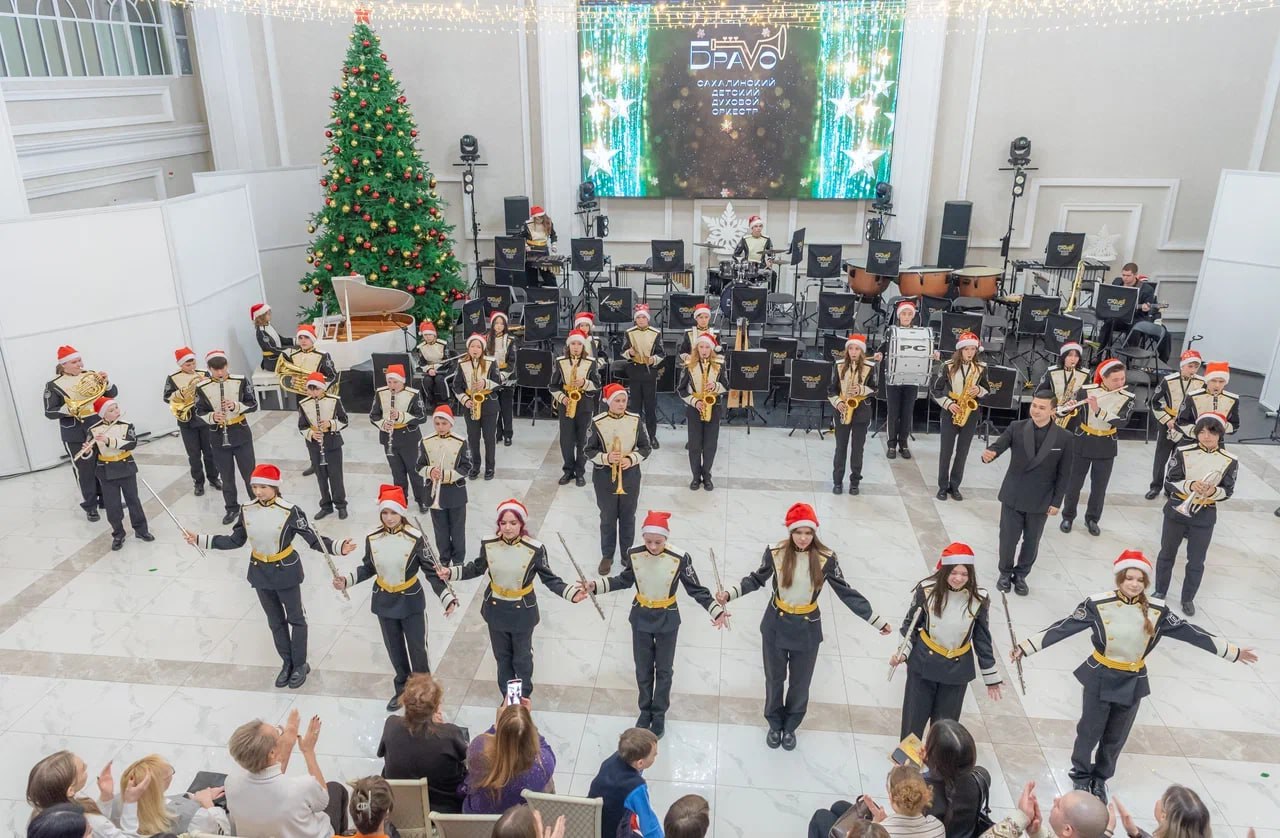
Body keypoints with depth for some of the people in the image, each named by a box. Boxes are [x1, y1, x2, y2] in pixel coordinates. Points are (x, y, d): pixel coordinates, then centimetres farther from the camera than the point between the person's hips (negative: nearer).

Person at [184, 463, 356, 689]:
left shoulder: (290, 512, -21)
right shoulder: (246, 511, -8)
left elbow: (313, 539, -21)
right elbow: (235, 541, 4)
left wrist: (338, 547, -36)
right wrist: (200, 540, 2)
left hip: (286, 572, -4)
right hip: (260, 573, 5)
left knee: (295, 618, 12)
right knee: (275, 621, 18)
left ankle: (300, 665, 29)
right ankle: (287, 663, 36)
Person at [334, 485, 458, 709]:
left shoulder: (416, 538, -20)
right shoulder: (372, 539, -9)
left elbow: (432, 572, -17)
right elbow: (368, 568, 6)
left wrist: (447, 598, -26)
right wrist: (347, 580, -9)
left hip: (411, 603, -4)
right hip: (384, 602, 4)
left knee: (417, 649, 8)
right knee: (394, 649, 19)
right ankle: (403, 689, 40)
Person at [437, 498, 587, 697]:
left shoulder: (534, 549, -22)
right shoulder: (489, 544, -14)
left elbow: (550, 579, -15)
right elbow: (476, 568, 5)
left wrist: (571, 593, -30)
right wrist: (450, 573, -6)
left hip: (522, 612, -2)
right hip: (496, 610, 3)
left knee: (522, 657, 18)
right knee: (502, 656, 21)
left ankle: (524, 698, 43)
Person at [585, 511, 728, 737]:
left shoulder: (679, 558, -24)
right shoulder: (634, 554, -17)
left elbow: (695, 589, -15)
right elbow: (624, 580, 1)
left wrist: (716, 610, -25)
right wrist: (596, 585, -7)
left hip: (667, 620, -2)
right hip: (641, 618, 2)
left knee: (664, 669, 17)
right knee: (643, 668, 18)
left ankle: (659, 715, 38)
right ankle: (645, 711, 41)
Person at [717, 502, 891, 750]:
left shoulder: (825, 558, -16)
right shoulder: (775, 553, -16)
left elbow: (846, 592, -9)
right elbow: (756, 580, -1)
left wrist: (877, 620, -11)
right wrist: (729, 594, -14)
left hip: (807, 629, 0)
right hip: (776, 625, 0)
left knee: (800, 681, 17)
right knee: (774, 678, 18)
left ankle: (790, 726, 43)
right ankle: (774, 724, 43)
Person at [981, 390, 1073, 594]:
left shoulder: (1064, 438, -8)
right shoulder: (1016, 428, -8)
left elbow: (1064, 474, -3)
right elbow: (998, 445, -20)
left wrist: (1056, 502, -4)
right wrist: (989, 453, -44)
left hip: (1040, 501, 0)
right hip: (1013, 496, 0)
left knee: (1031, 541, 14)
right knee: (1008, 538, 10)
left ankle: (1021, 575, 35)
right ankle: (1005, 573, 32)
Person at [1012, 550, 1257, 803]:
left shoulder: (1157, 611, -9)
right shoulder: (1098, 604, -18)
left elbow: (1189, 632, 1)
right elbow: (1064, 627, -19)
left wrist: (1233, 651, 5)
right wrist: (1026, 646, -25)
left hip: (1133, 683, 3)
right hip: (1100, 678, -3)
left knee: (1116, 737, 18)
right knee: (1090, 731, 11)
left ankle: (1100, 779, 41)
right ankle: (1081, 775, 37)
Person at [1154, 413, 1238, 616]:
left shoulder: (1230, 461, -9)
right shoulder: (1182, 452, -12)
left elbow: (1228, 491, -3)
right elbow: (1169, 482, -10)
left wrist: (1214, 491, -24)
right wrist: (1190, 485, -29)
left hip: (1204, 515, 0)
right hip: (1176, 510, 0)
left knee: (1196, 561, 10)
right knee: (1167, 554, 15)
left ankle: (1188, 598, 30)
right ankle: (1159, 592, 33)